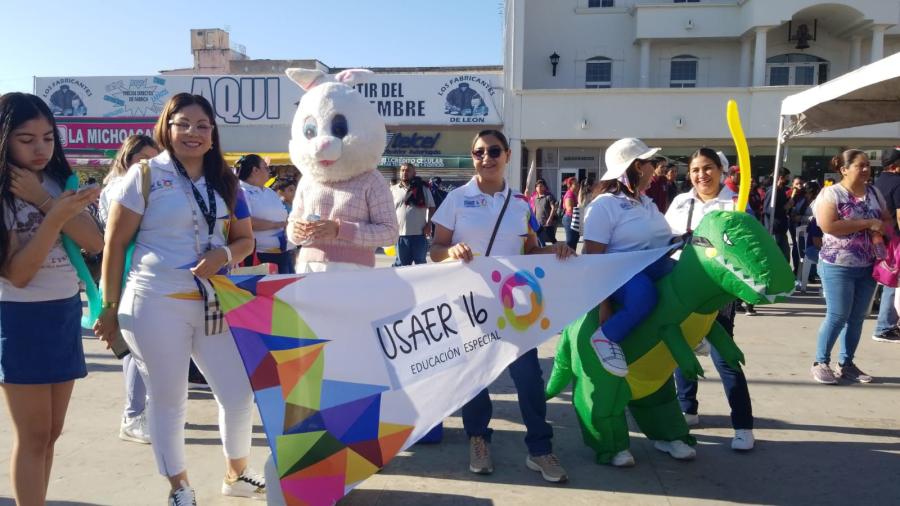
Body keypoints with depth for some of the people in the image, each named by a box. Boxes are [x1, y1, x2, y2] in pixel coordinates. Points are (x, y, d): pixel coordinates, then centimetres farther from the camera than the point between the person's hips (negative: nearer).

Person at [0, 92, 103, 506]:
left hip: (66, 312, 5)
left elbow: (95, 242, -7)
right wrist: (55, 215, -28)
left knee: (51, 433, 12)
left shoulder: (59, 182, 5)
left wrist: (42, 199, -16)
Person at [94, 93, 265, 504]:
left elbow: (246, 240, 13)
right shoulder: (145, 176, -3)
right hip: (156, 305, -4)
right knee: (168, 400, 8)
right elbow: (115, 244, -2)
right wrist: (110, 308, -3)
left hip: (214, 304, 5)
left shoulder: (226, 181, 11)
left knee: (239, 393, 9)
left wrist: (225, 255, -10)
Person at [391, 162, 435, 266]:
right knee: (402, 264, 9)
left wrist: (429, 224, -6)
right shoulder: (393, 190, 6)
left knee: (421, 263, 10)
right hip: (401, 233, 1)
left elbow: (431, 207, 4)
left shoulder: (423, 188, 4)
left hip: (420, 233, -1)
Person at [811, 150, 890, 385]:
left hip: (868, 267, 6)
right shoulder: (831, 193, -10)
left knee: (857, 317, 9)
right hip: (839, 266, -6)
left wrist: (881, 229, -8)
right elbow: (828, 225, -22)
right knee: (838, 316, -5)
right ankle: (820, 362, 8)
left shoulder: (874, 193, 10)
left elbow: (888, 221, 16)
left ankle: (846, 363, 21)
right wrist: (868, 223, -19)